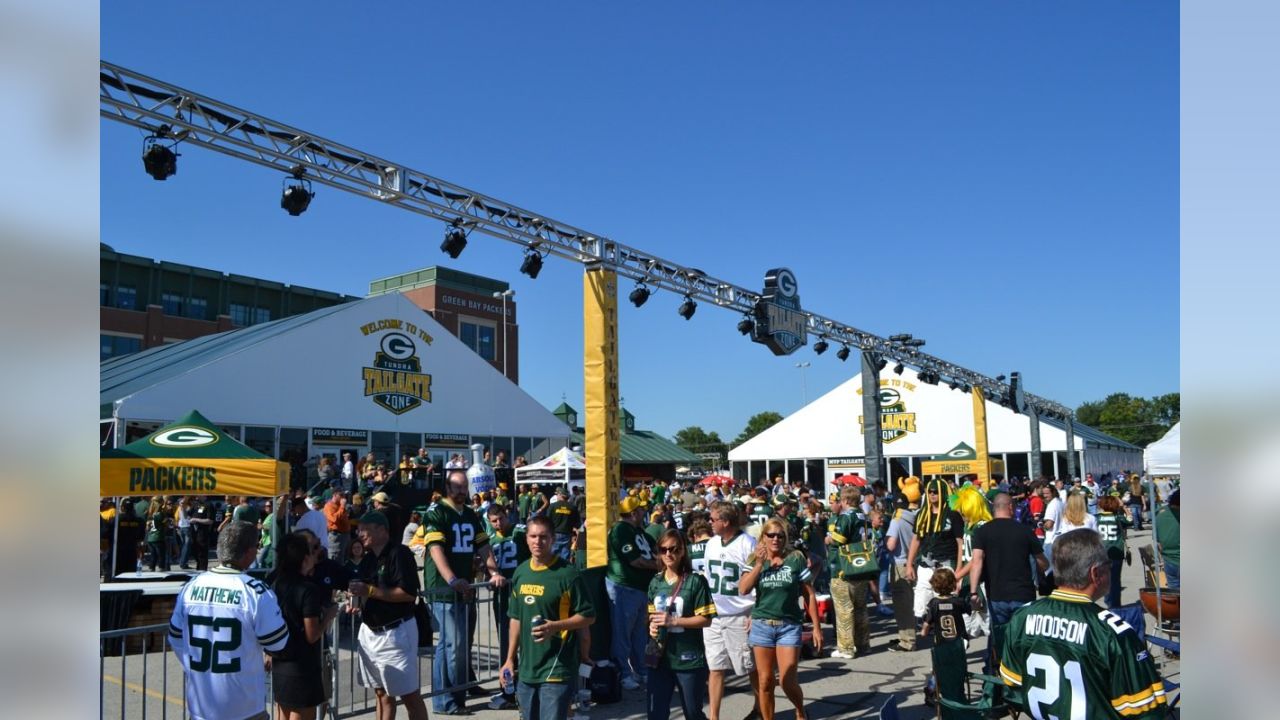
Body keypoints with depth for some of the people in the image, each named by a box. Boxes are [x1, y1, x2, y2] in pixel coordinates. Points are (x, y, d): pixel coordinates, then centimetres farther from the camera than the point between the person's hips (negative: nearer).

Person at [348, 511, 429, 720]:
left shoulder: (399, 553, -13)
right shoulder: (367, 558, 12)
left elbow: (409, 594, -21)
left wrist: (370, 591, -21)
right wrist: (357, 600, -3)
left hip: (396, 633, -8)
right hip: (369, 632, 8)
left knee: (409, 695, -1)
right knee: (382, 693, 15)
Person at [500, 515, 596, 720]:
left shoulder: (568, 574, -11)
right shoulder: (521, 572, 7)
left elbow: (588, 616, -8)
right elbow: (516, 618, 15)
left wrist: (556, 626, -22)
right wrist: (510, 658, 13)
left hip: (556, 668, -6)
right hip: (526, 667, 6)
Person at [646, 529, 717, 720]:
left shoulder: (695, 581, -10)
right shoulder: (655, 582, 8)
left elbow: (706, 619, -12)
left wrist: (673, 621, -21)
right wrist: (652, 625, -4)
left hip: (689, 658, -4)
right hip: (660, 656, 5)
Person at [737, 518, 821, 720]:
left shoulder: (796, 559, -2)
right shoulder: (756, 561, 3)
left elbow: (809, 595, 1)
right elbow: (743, 589, -11)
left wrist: (817, 627, -1)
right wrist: (760, 563, -16)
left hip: (790, 626, -2)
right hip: (762, 625, 2)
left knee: (788, 682, -5)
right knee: (765, 681, 6)